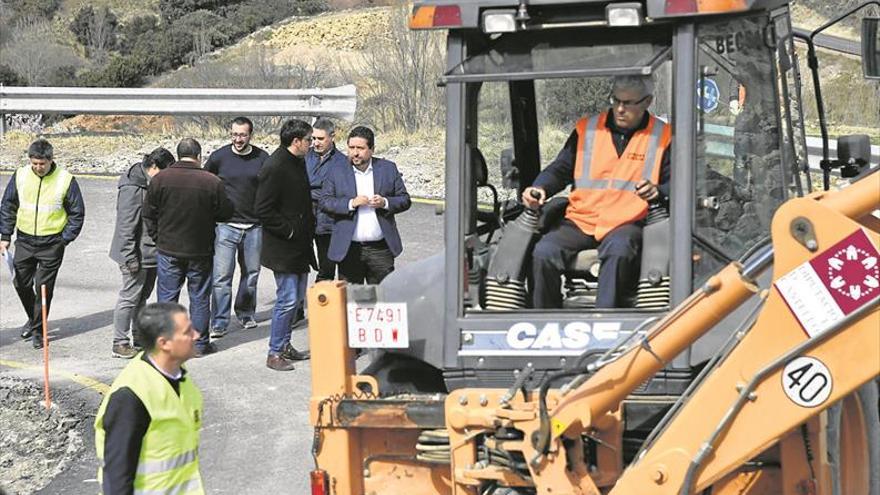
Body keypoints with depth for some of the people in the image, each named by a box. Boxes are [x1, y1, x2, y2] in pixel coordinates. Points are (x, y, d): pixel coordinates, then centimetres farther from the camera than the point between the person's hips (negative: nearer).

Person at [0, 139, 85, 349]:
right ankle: (33, 318, 36)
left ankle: (38, 330, 13)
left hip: (51, 244, -3)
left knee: (44, 287, -1)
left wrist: (65, 239, -6)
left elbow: (77, 213, -1)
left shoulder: (65, 180, -10)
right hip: (24, 241, 4)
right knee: (21, 283, 11)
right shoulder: (20, 176, -2)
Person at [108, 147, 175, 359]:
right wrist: (130, 258, -22)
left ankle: (139, 337, 29)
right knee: (129, 298, -3)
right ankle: (119, 343, 5)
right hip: (137, 254, -9)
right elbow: (126, 226, -22)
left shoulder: (151, 185, 9)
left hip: (150, 252, 10)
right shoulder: (131, 189, -21)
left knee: (142, 296, 18)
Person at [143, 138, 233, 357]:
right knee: (199, 298, 10)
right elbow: (226, 213, -2)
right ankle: (200, 344, 15)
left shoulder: (160, 179, -6)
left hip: (168, 249, 1)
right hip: (200, 250, -1)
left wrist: (158, 238, 12)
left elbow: (149, 214, 0)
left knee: (167, 297, 9)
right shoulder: (212, 182, -11)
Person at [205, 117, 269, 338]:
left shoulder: (262, 159, 0)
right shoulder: (219, 157, -2)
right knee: (222, 276, -7)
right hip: (226, 226, -2)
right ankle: (219, 323, -3)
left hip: (254, 226, 2)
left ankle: (246, 313, 30)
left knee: (251, 272, 12)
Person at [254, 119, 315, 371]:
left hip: (300, 245, 9)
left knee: (296, 298, 14)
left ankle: (285, 345, 24)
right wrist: (288, 230, -18)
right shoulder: (274, 168, -18)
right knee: (287, 299, -7)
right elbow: (263, 210, -20)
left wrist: (309, 227, 12)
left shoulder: (298, 163, 12)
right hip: (283, 248, -9)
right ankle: (275, 353, 1)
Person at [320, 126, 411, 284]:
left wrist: (385, 203, -12)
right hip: (349, 250, 0)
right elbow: (324, 202, -2)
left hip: (381, 249, 0)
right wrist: (351, 203, -16)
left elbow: (405, 200, 7)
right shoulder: (336, 172, 5)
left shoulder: (388, 169, 7)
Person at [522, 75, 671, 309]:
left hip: (627, 224, -2)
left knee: (619, 250, -38)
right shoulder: (587, 128, 14)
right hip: (580, 220, 3)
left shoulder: (663, 136, 8)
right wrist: (540, 188, -3)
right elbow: (560, 169, 18)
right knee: (544, 252, -25)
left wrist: (658, 192, -14)